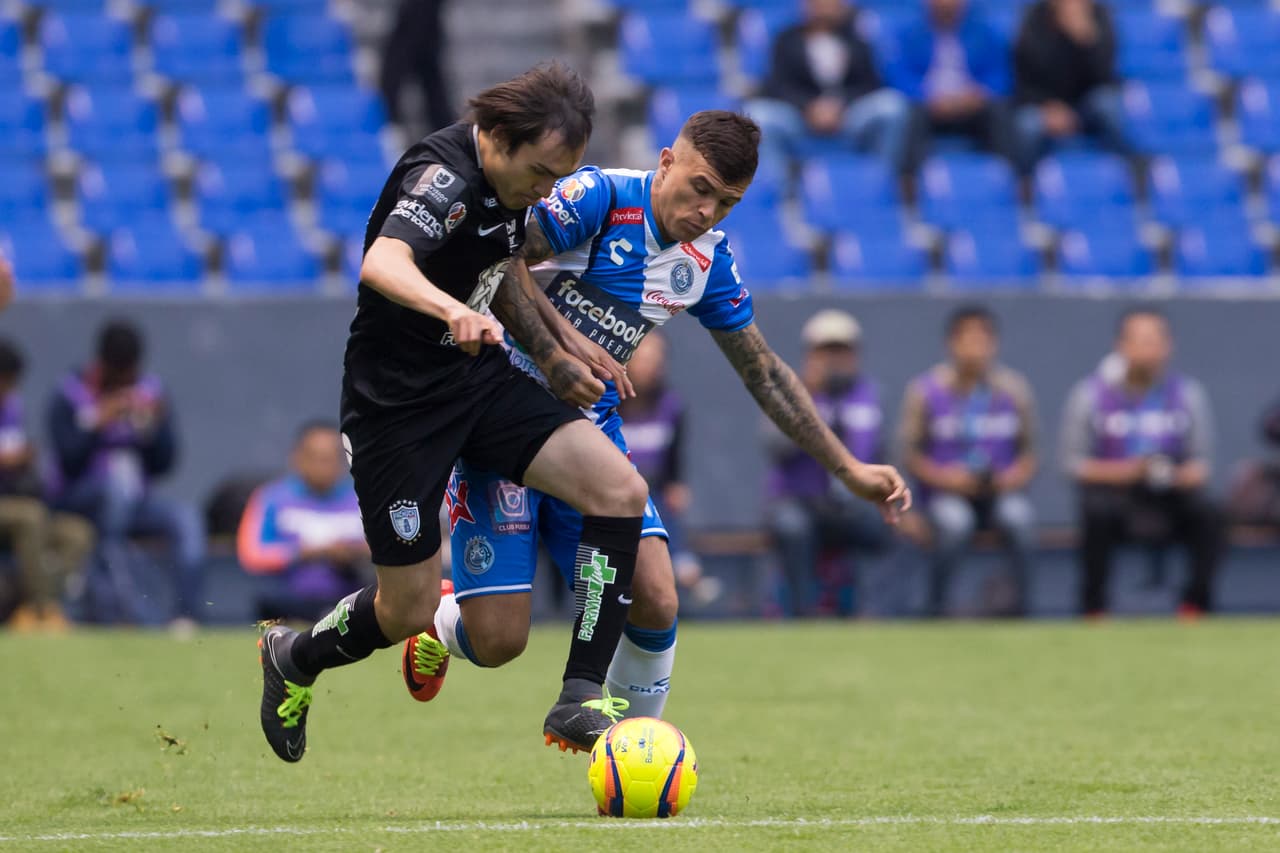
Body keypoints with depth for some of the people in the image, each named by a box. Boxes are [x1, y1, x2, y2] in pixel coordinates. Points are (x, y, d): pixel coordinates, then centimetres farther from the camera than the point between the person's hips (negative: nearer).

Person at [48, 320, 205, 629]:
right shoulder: (70, 397, -4)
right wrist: (99, 423, -25)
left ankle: (185, 618, -33)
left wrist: (154, 426, -14)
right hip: (79, 498, -4)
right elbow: (70, 464, -14)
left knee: (186, 518, -26)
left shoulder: (151, 392, 7)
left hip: (136, 499, 4)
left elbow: (163, 464, 4)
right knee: (121, 478, -37)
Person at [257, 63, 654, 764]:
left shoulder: (512, 175, 1)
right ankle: (294, 659, 34)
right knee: (411, 609, 0)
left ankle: (582, 697, -9)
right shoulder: (444, 177, -26)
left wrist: (553, 355, 11)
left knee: (620, 491, -13)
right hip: (398, 402, -8)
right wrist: (455, 311, -65)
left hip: (479, 378, 8)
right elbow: (381, 264, -47)